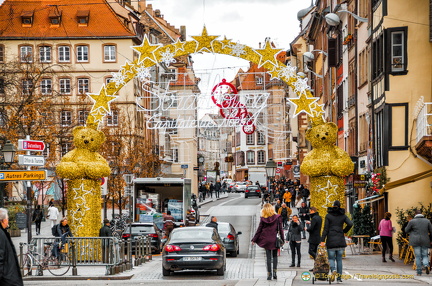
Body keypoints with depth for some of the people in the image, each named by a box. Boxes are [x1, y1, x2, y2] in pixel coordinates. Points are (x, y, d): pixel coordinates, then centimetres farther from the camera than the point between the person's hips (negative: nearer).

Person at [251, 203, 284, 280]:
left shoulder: (263, 219, -5)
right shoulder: (277, 217, -6)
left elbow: (259, 230, 0)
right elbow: (280, 229, -3)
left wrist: (254, 240, 9)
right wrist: (282, 240, 6)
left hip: (266, 240, 0)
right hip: (274, 239, 0)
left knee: (268, 257, 6)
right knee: (275, 256, 14)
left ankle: (269, 274, 4)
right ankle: (275, 272, 1)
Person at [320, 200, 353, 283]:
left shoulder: (328, 216, -2)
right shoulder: (343, 215, 5)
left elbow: (326, 229, -6)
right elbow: (350, 224, -8)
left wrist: (322, 240, -6)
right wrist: (344, 231, 9)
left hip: (331, 240, -2)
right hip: (340, 240, 2)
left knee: (331, 258, 4)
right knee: (339, 259, 10)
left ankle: (333, 270, -25)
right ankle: (339, 277, 7)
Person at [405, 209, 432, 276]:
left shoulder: (412, 221, -2)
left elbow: (406, 230, 5)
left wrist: (411, 232, 26)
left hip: (416, 241, -1)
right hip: (425, 241, 1)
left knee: (418, 256, 4)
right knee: (424, 255, 12)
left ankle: (419, 272, 4)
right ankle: (426, 265, -18)